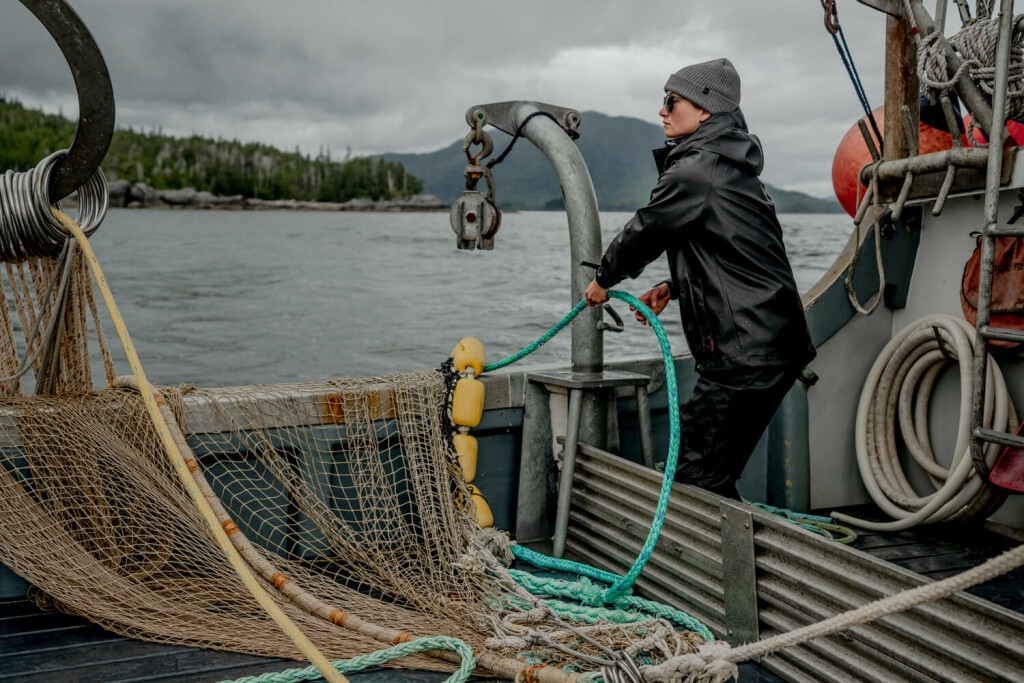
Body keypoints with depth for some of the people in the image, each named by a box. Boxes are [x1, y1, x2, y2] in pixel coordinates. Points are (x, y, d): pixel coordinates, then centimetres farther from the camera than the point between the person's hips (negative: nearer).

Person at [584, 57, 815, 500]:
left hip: (746, 356, -10)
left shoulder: (694, 172, -13)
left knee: (697, 478, -6)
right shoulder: (732, 168, 19)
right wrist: (674, 287, 19)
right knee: (712, 477, 16)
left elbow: (642, 234, -1)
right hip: (773, 347, 10)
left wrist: (603, 280, 17)